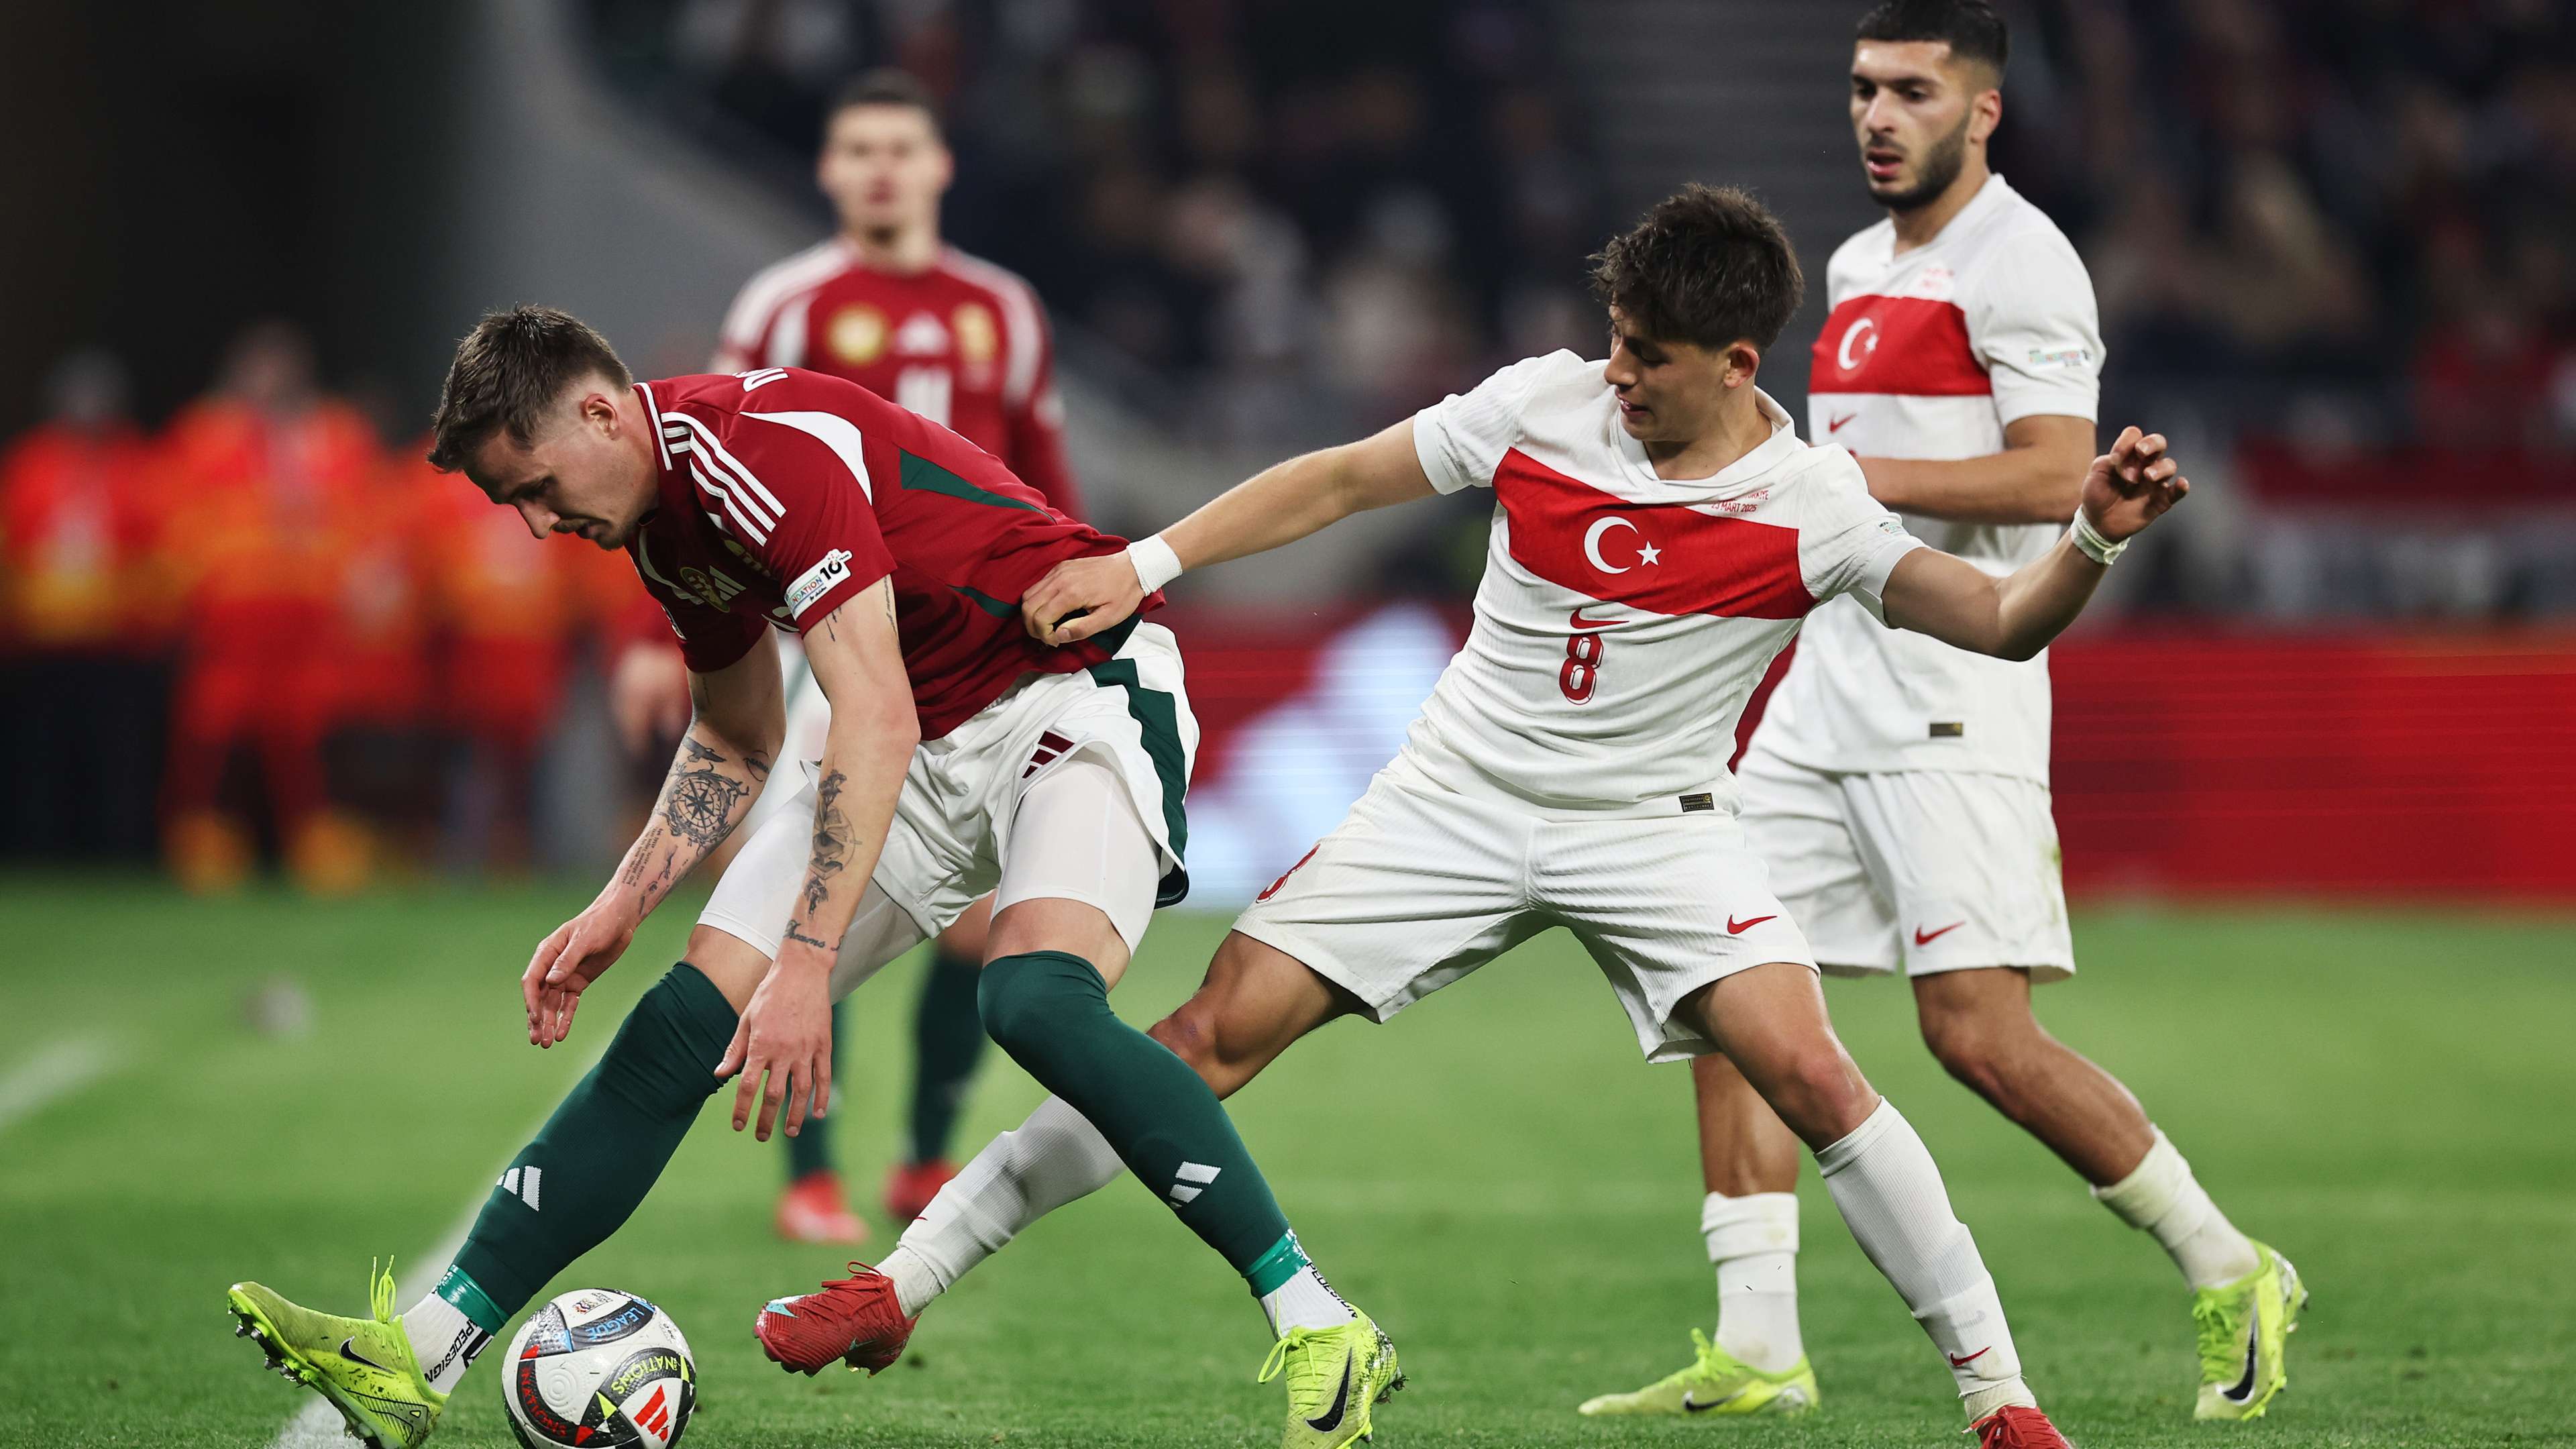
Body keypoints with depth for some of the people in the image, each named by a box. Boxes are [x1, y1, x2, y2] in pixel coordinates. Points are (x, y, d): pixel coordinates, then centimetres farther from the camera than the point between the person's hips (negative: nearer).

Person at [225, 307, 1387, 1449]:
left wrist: (807, 965, -33)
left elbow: (875, 719, -31)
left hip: (1073, 683, -8)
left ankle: (1319, 1323, -26)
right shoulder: (665, 520, 5)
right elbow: (734, 741, 20)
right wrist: (623, 906, 8)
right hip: (920, 744, 9)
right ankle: (422, 1355, -4)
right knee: (686, 1018, -2)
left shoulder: (767, 447, -24)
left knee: (1037, 1001, -33)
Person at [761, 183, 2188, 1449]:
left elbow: (1998, 622, -21)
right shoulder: (1545, 405, -9)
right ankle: (904, 1280, 2)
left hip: (1654, 825, -2)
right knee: (1215, 1035, -6)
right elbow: (1340, 480, 2)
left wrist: (2092, 538, -41)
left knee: (1809, 1074, -24)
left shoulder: (1812, 506, -14)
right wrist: (1143, 564, -1)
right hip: (1456, 803, 2)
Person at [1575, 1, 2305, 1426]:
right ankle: (1755, 1350, 4)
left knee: (1977, 1031, -14)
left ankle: (2228, 1272, 2)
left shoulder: (2016, 263, -9)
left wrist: (1844, 474, -20)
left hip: (1949, 702, -9)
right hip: (1827, 690, 9)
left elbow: (2053, 477, -19)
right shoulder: (1859, 267, 18)